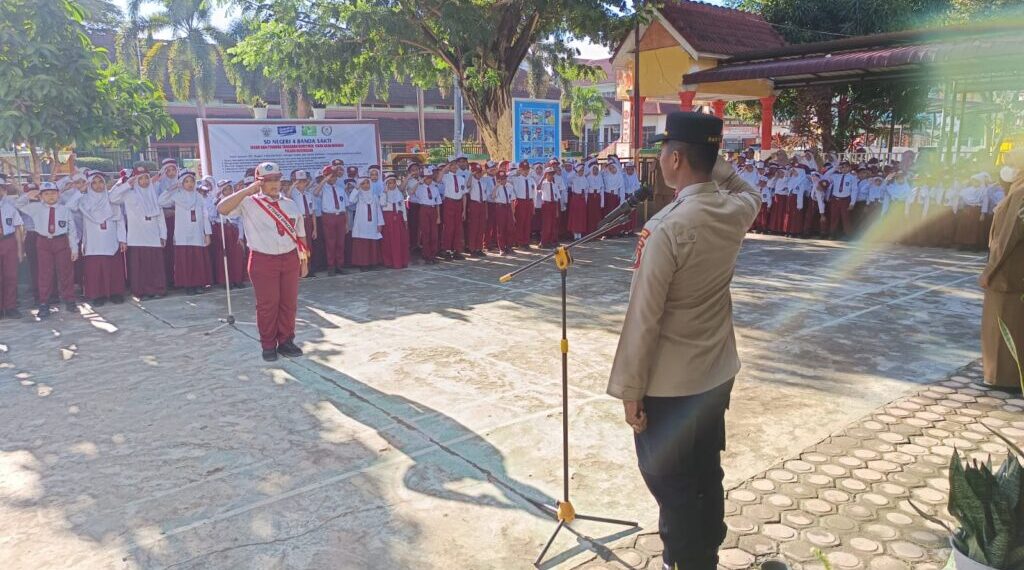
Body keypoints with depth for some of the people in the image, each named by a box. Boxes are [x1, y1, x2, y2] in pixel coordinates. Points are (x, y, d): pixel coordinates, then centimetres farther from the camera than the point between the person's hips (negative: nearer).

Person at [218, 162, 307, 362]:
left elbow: (300, 235, 14)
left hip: (290, 259, 4)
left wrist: (304, 260, 12)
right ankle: (268, 345, 17)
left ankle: (286, 341, 24)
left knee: (289, 303, 10)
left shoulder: (290, 205, 11)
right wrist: (247, 191, -17)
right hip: (263, 261, -4)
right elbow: (222, 208, -18)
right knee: (267, 305, 3)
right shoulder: (248, 203, -2)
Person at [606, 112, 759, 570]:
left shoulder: (668, 227, -23)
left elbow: (644, 317, -20)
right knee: (707, 477, 22)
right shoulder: (736, 210, -3)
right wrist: (711, 158, 14)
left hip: (669, 383, -8)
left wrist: (630, 389, -12)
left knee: (672, 488, 7)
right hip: (717, 373, 8)